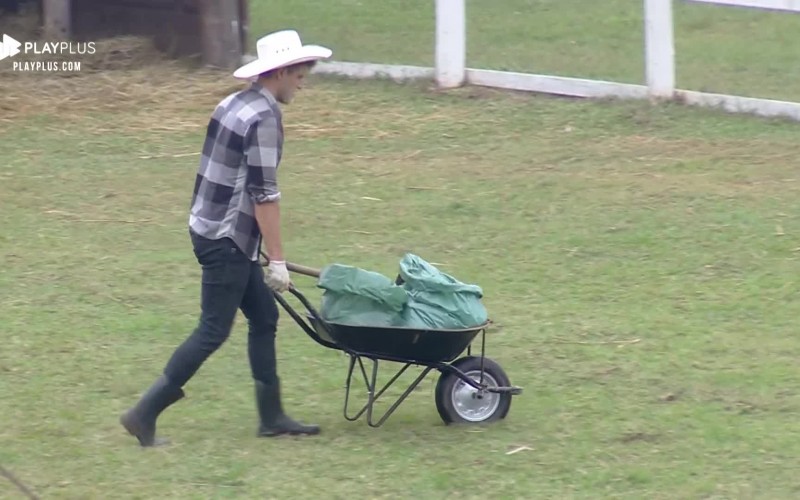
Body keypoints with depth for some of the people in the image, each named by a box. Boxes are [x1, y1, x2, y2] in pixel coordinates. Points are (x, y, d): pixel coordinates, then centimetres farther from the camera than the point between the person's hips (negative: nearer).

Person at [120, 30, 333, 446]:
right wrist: (277, 260, -17)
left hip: (210, 227, 10)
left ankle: (271, 416, 19)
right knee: (213, 331, -5)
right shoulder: (264, 119, -17)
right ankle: (144, 413, -6)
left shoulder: (232, 104, 12)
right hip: (227, 239, -10)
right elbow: (264, 194, -20)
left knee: (264, 317, 15)